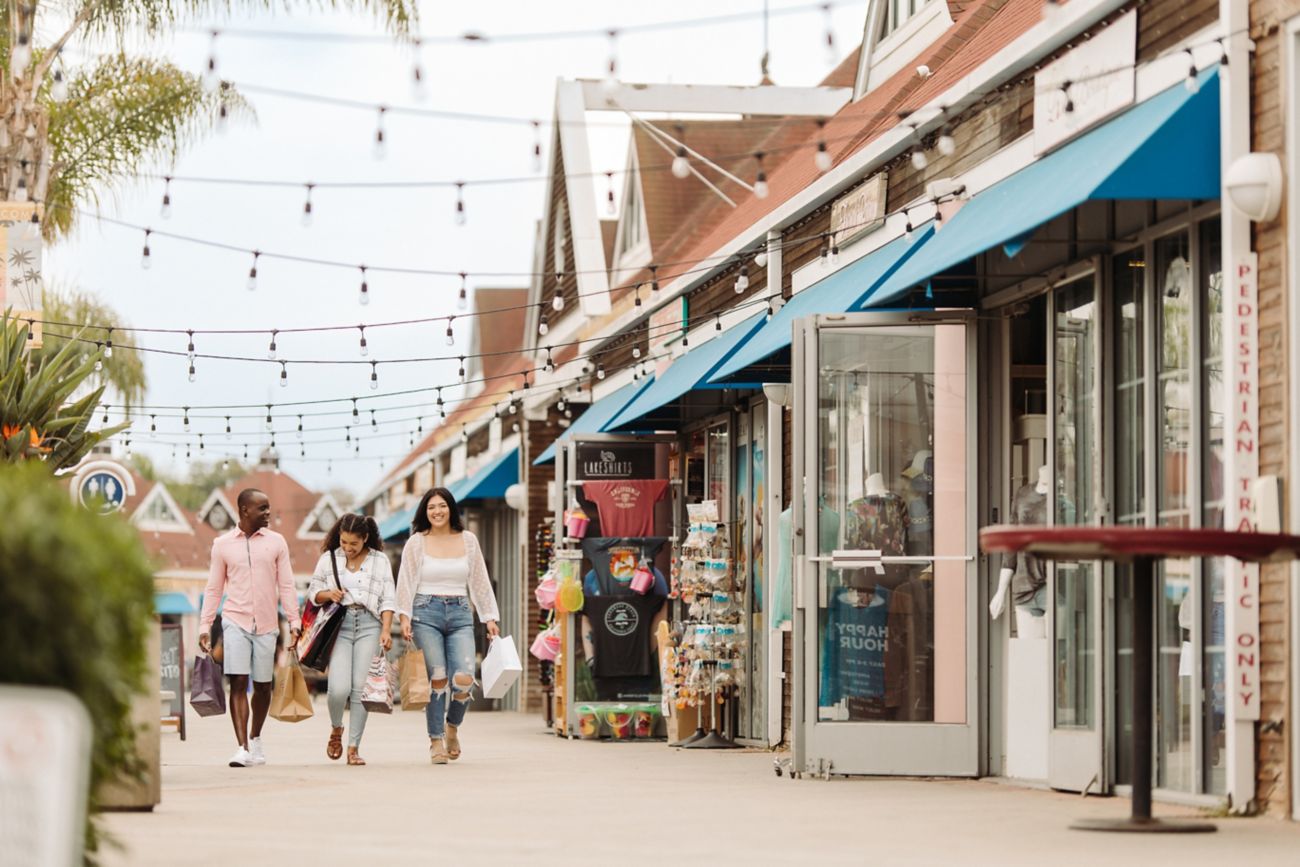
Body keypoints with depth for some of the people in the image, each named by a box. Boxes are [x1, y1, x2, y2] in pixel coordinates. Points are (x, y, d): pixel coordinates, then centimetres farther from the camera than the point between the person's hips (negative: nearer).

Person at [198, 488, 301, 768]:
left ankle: (255, 739, 29)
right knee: (238, 683, -11)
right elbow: (213, 588, 9)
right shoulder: (223, 544, 5)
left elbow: (286, 585, 6)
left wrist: (294, 621, -2)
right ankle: (243, 748, -15)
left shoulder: (276, 542, 6)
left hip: (266, 624, 1)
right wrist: (204, 626, 4)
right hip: (235, 621, -1)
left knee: (262, 685, 8)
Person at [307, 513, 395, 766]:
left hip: (369, 624, 0)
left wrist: (386, 629, -6)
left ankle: (353, 748, 2)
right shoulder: (329, 559, 10)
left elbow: (388, 599, 6)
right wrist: (328, 595, -5)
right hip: (339, 623, 0)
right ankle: (336, 729, 16)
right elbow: (312, 591, 17)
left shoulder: (380, 561, 9)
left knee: (361, 688, -5)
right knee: (339, 688, -14)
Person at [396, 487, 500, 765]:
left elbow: (479, 581, 14)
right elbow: (406, 582, 2)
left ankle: (452, 726, 15)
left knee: (464, 678, -14)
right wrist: (405, 616, -8)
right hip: (426, 613, -2)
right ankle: (436, 741, 0)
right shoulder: (416, 542, 5)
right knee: (437, 678, -10)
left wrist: (489, 618, 11)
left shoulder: (468, 540, 11)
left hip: (460, 615, 2)